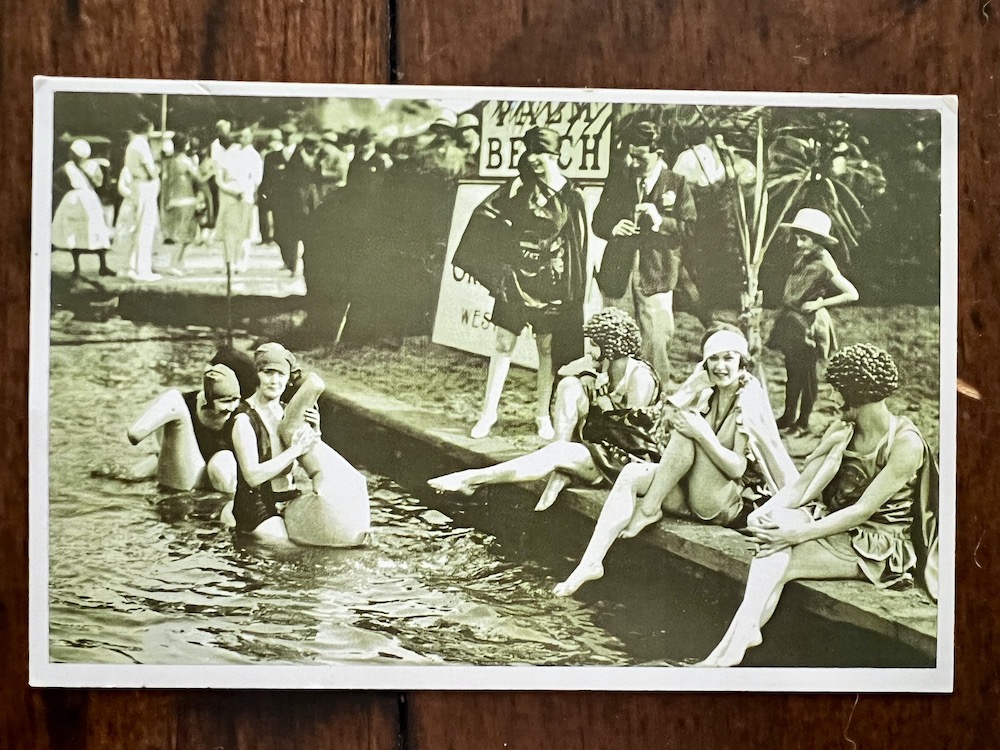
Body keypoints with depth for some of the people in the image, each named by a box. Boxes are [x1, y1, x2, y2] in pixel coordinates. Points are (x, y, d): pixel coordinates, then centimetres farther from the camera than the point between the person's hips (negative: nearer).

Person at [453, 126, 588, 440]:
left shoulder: (572, 196, 1)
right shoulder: (520, 187, 0)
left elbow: (578, 244, 5)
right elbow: (485, 214, 3)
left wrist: (574, 291, 2)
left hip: (551, 281, 0)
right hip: (517, 276, 0)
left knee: (547, 347, 6)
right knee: (504, 343, 1)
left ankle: (543, 415, 16)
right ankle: (489, 412, 7)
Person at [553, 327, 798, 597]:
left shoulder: (750, 402, -11)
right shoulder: (706, 393, 7)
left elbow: (737, 468, -18)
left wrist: (702, 434, -27)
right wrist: (673, 417, -13)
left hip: (730, 505, -7)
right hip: (694, 496, 7)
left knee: (688, 431, -23)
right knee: (632, 475, -15)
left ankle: (649, 509, -13)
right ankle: (591, 562, -25)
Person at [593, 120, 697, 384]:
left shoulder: (676, 184, 0)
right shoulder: (617, 179, 8)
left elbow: (690, 228, -3)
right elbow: (598, 221, 12)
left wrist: (661, 221, -19)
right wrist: (613, 228, -11)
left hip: (656, 275, -2)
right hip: (617, 273, 3)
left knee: (657, 342, -4)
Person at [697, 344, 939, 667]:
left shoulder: (907, 444, -16)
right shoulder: (840, 431, 8)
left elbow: (864, 510, -22)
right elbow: (801, 485, 1)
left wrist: (799, 534, -27)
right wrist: (763, 512, -19)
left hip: (878, 547, -6)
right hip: (838, 527, 6)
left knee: (777, 561, -27)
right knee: (777, 518, -27)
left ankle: (735, 643, -29)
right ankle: (744, 630, -38)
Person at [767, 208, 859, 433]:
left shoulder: (823, 267, -18)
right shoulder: (802, 259, 4)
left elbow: (852, 294, -19)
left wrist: (819, 304, -18)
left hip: (810, 325, -7)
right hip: (792, 321, 7)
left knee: (807, 374, 5)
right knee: (792, 371, 15)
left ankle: (803, 421, 18)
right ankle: (789, 417, 27)